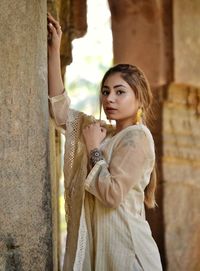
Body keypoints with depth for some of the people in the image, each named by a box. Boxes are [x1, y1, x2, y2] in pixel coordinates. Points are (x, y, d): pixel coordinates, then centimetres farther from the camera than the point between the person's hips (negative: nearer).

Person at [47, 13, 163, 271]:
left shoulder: (137, 137, -10)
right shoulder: (103, 131, 12)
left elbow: (113, 195, -18)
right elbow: (60, 110, 9)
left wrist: (93, 148, -9)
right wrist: (54, 51, 4)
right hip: (95, 245, 7)